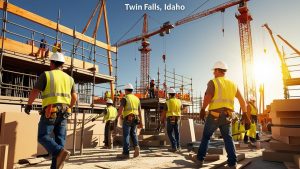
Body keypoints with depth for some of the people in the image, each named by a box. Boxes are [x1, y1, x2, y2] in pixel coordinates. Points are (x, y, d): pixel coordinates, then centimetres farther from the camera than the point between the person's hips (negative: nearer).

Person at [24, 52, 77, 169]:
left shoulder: (46, 75, -1)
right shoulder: (69, 78, 13)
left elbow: (34, 92, -3)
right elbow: (74, 97, 13)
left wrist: (29, 104, 14)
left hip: (50, 111, -4)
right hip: (63, 112, 5)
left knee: (43, 137, 3)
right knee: (60, 139, 6)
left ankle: (60, 152, -21)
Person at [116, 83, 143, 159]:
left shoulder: (125, 98, -5)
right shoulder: (137, 98, 13)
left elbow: (120, 110, -15)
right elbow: (139, 111, 12)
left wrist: (117, 118, -2)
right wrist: (141, 122, 15)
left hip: (127, 119, -5)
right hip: (135, 119, 5)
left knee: (126, 135, 1)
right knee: (133, 133, 19)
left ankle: (126, 153, 4)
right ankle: (136, 146, -3)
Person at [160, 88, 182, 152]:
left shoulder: (168, 102, -10)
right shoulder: (179, 101, 4)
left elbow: (164, 112, -8)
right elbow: (181, 109, 18)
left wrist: (162, 121, 1)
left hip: (170, 119, -5)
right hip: (177, 119, 5)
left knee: (170, 133, 3)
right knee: (177, 132, 15)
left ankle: (174, 147, -2)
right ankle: (178, 147, 18)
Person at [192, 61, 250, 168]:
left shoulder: (213, 82, -4)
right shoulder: (232, 84, 14)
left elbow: (208, 96, -22)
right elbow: (242, 100, 17)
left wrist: (203, 109, -13)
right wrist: (244, 114, 25)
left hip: (214, 114, -4)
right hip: (227, 116, 4)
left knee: (206, 136, 9)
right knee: (228, 138, 12)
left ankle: (200, 159, 16)